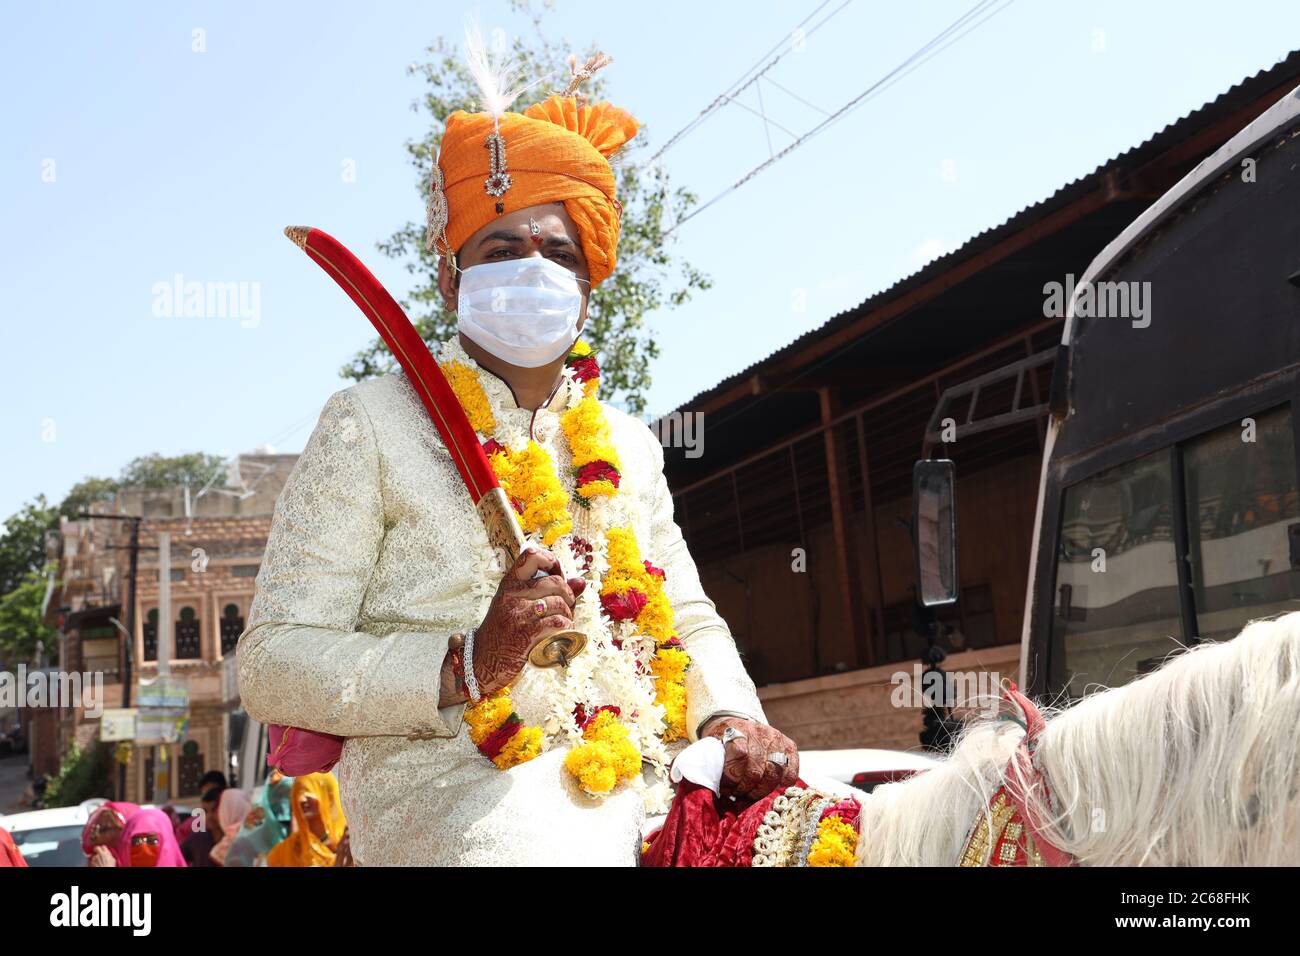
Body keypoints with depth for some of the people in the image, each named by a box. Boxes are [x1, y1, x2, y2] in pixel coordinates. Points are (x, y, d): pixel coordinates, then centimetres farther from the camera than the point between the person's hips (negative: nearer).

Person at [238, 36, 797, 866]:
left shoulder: (628, 446, 22)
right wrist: (467, 665, -16)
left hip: (641, 790, 7)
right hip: (459, 788, -7)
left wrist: (730, 718, 3)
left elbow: (691, 620, 26)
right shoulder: (371, 424, 5)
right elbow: (273, 663, -2)